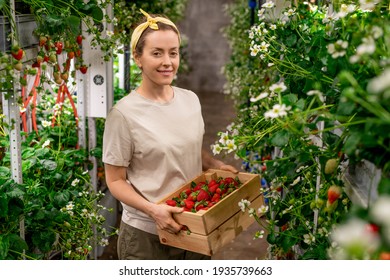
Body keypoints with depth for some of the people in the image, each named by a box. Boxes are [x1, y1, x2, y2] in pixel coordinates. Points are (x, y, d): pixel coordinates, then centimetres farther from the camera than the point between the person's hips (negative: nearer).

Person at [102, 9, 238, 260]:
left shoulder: (191, 100, 1)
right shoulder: (124, 113, -15)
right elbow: (116, 181, -11)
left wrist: (217, 165, 0)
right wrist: (152, 210, -24)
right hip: (146, 233, -5)